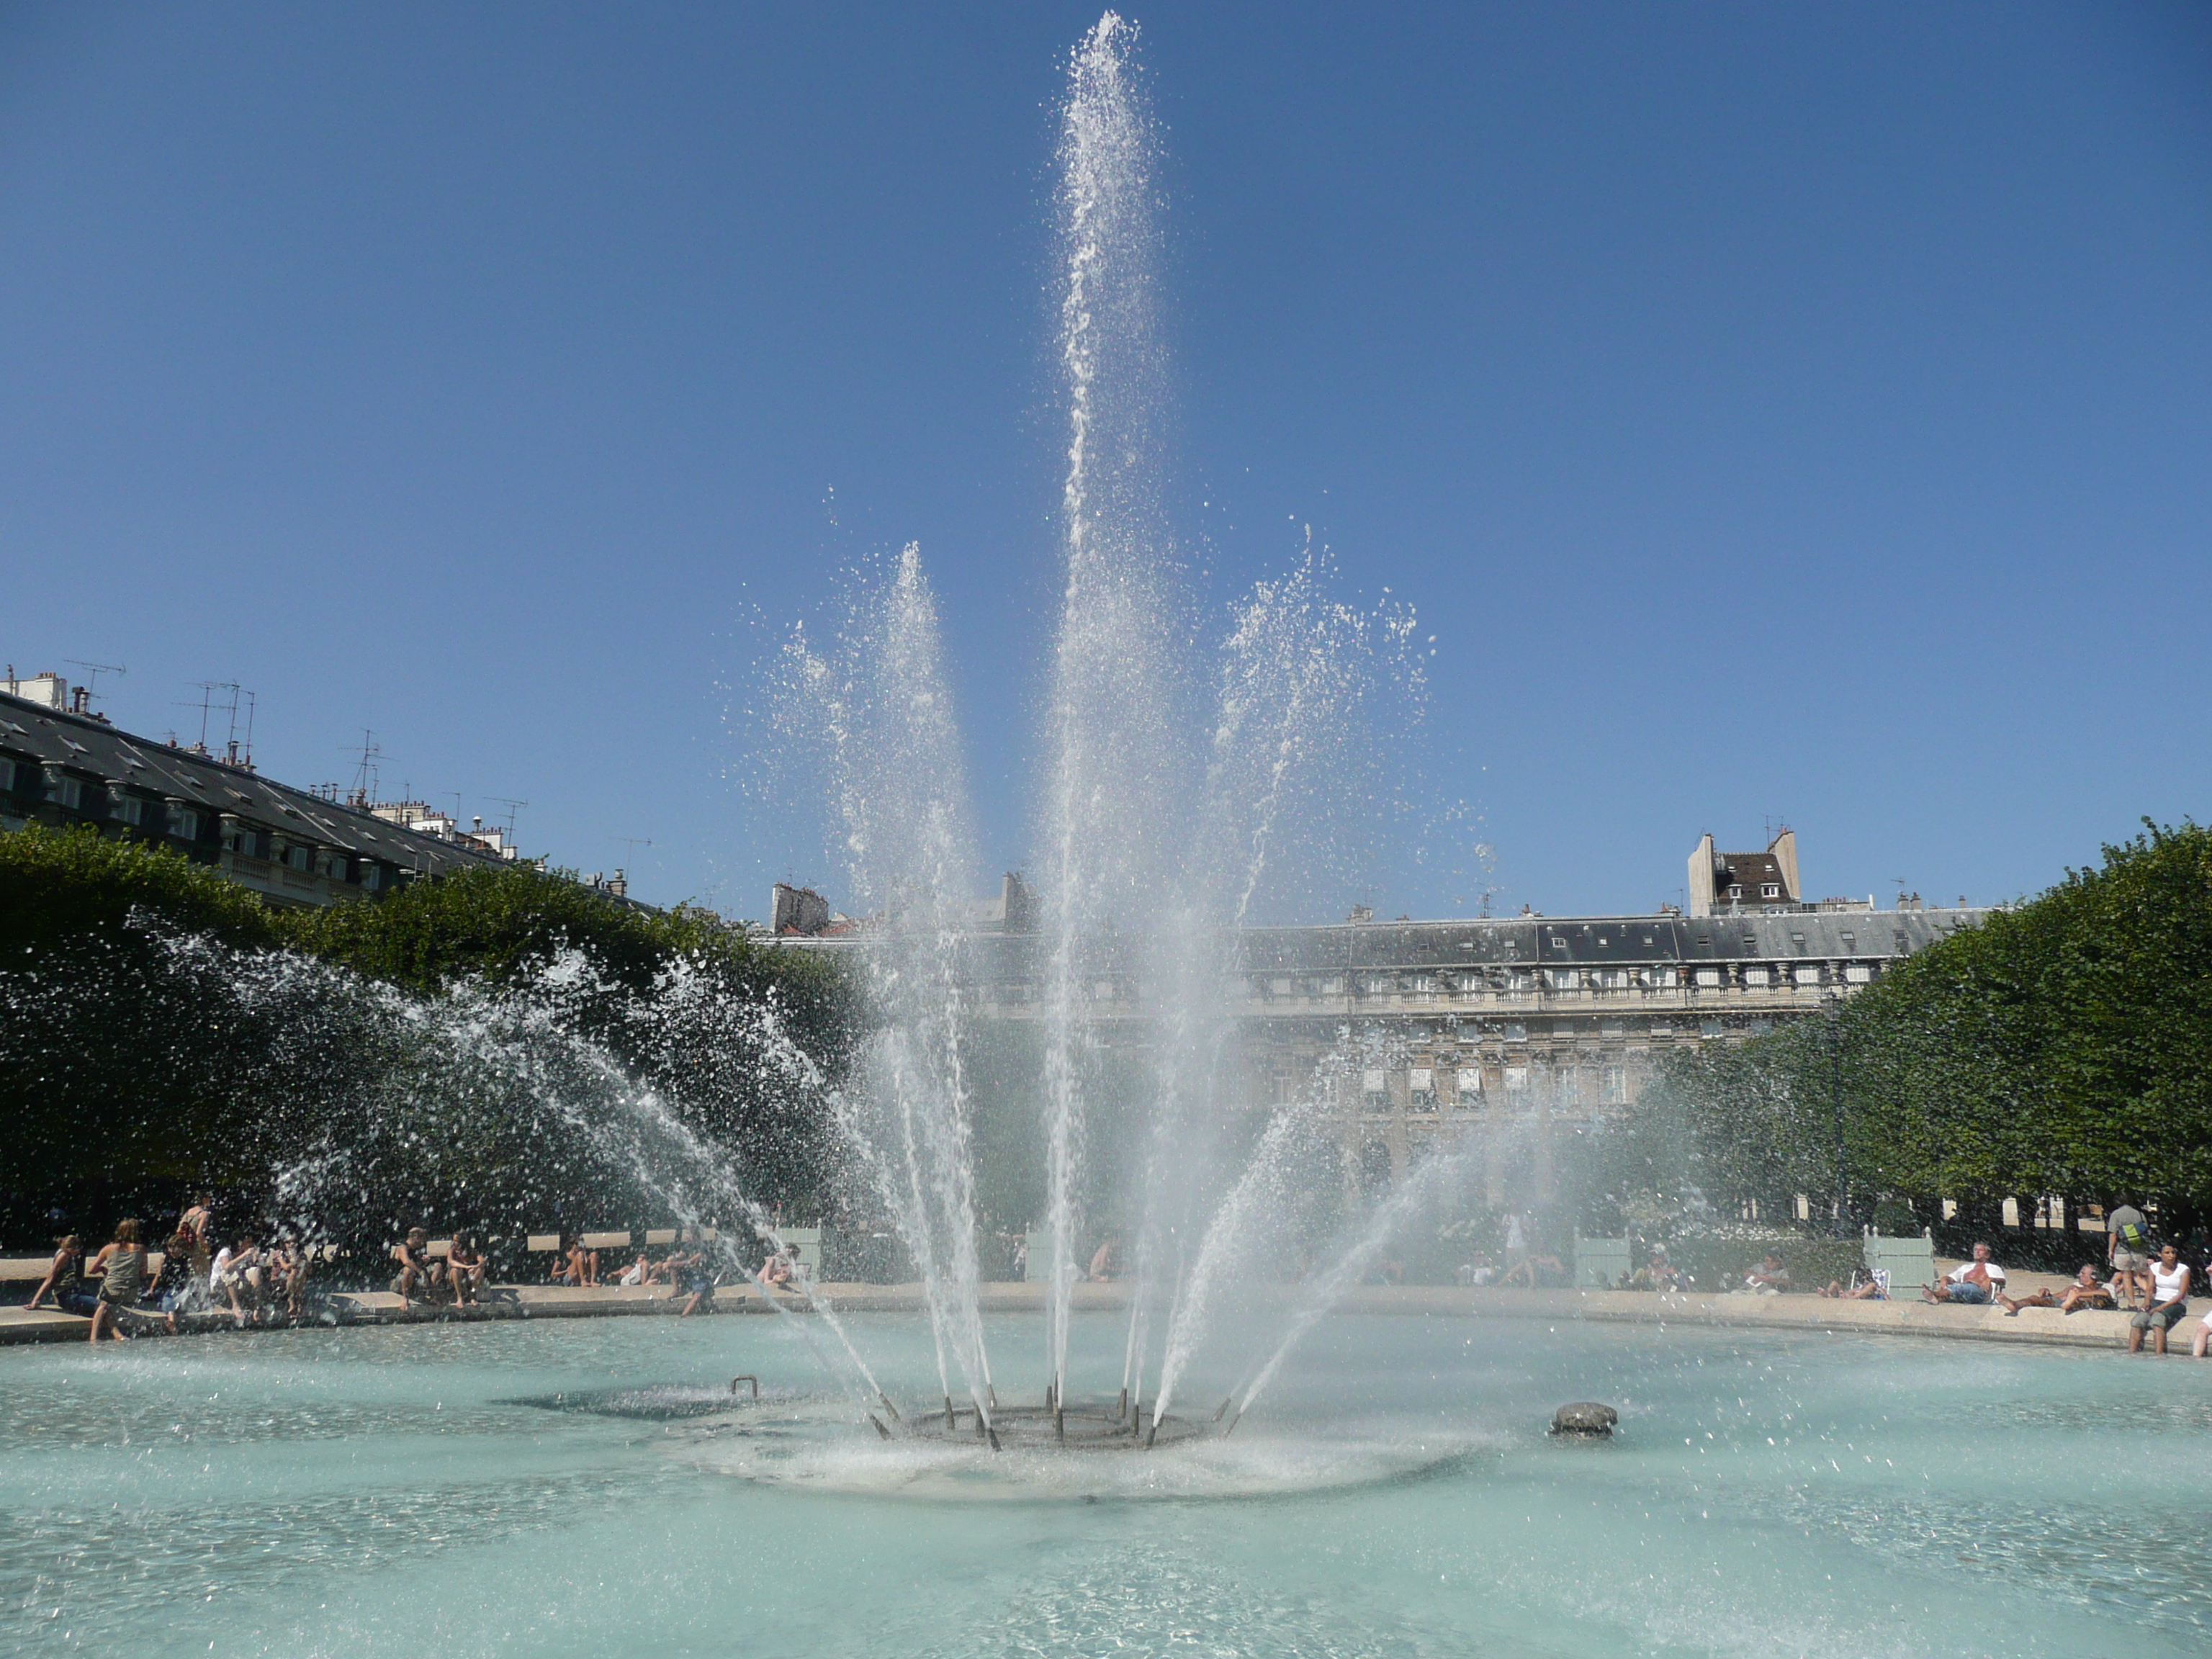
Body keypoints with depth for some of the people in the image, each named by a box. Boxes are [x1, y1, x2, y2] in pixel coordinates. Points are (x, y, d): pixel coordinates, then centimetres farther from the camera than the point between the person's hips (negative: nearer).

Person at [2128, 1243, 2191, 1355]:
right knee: (2137, 1322, -24)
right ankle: (2132, 1354, -27)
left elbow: (2181, 1294, -8)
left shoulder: (2183, 1270, 0)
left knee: (2157, 1319, -36)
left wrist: (2162, 1307, -19)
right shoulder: (2155, 1267, 12)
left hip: (2176, 1305, -4)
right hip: (2156, 1301, 4)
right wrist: (2147, 1301, -17)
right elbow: (2151, 1288, 7)